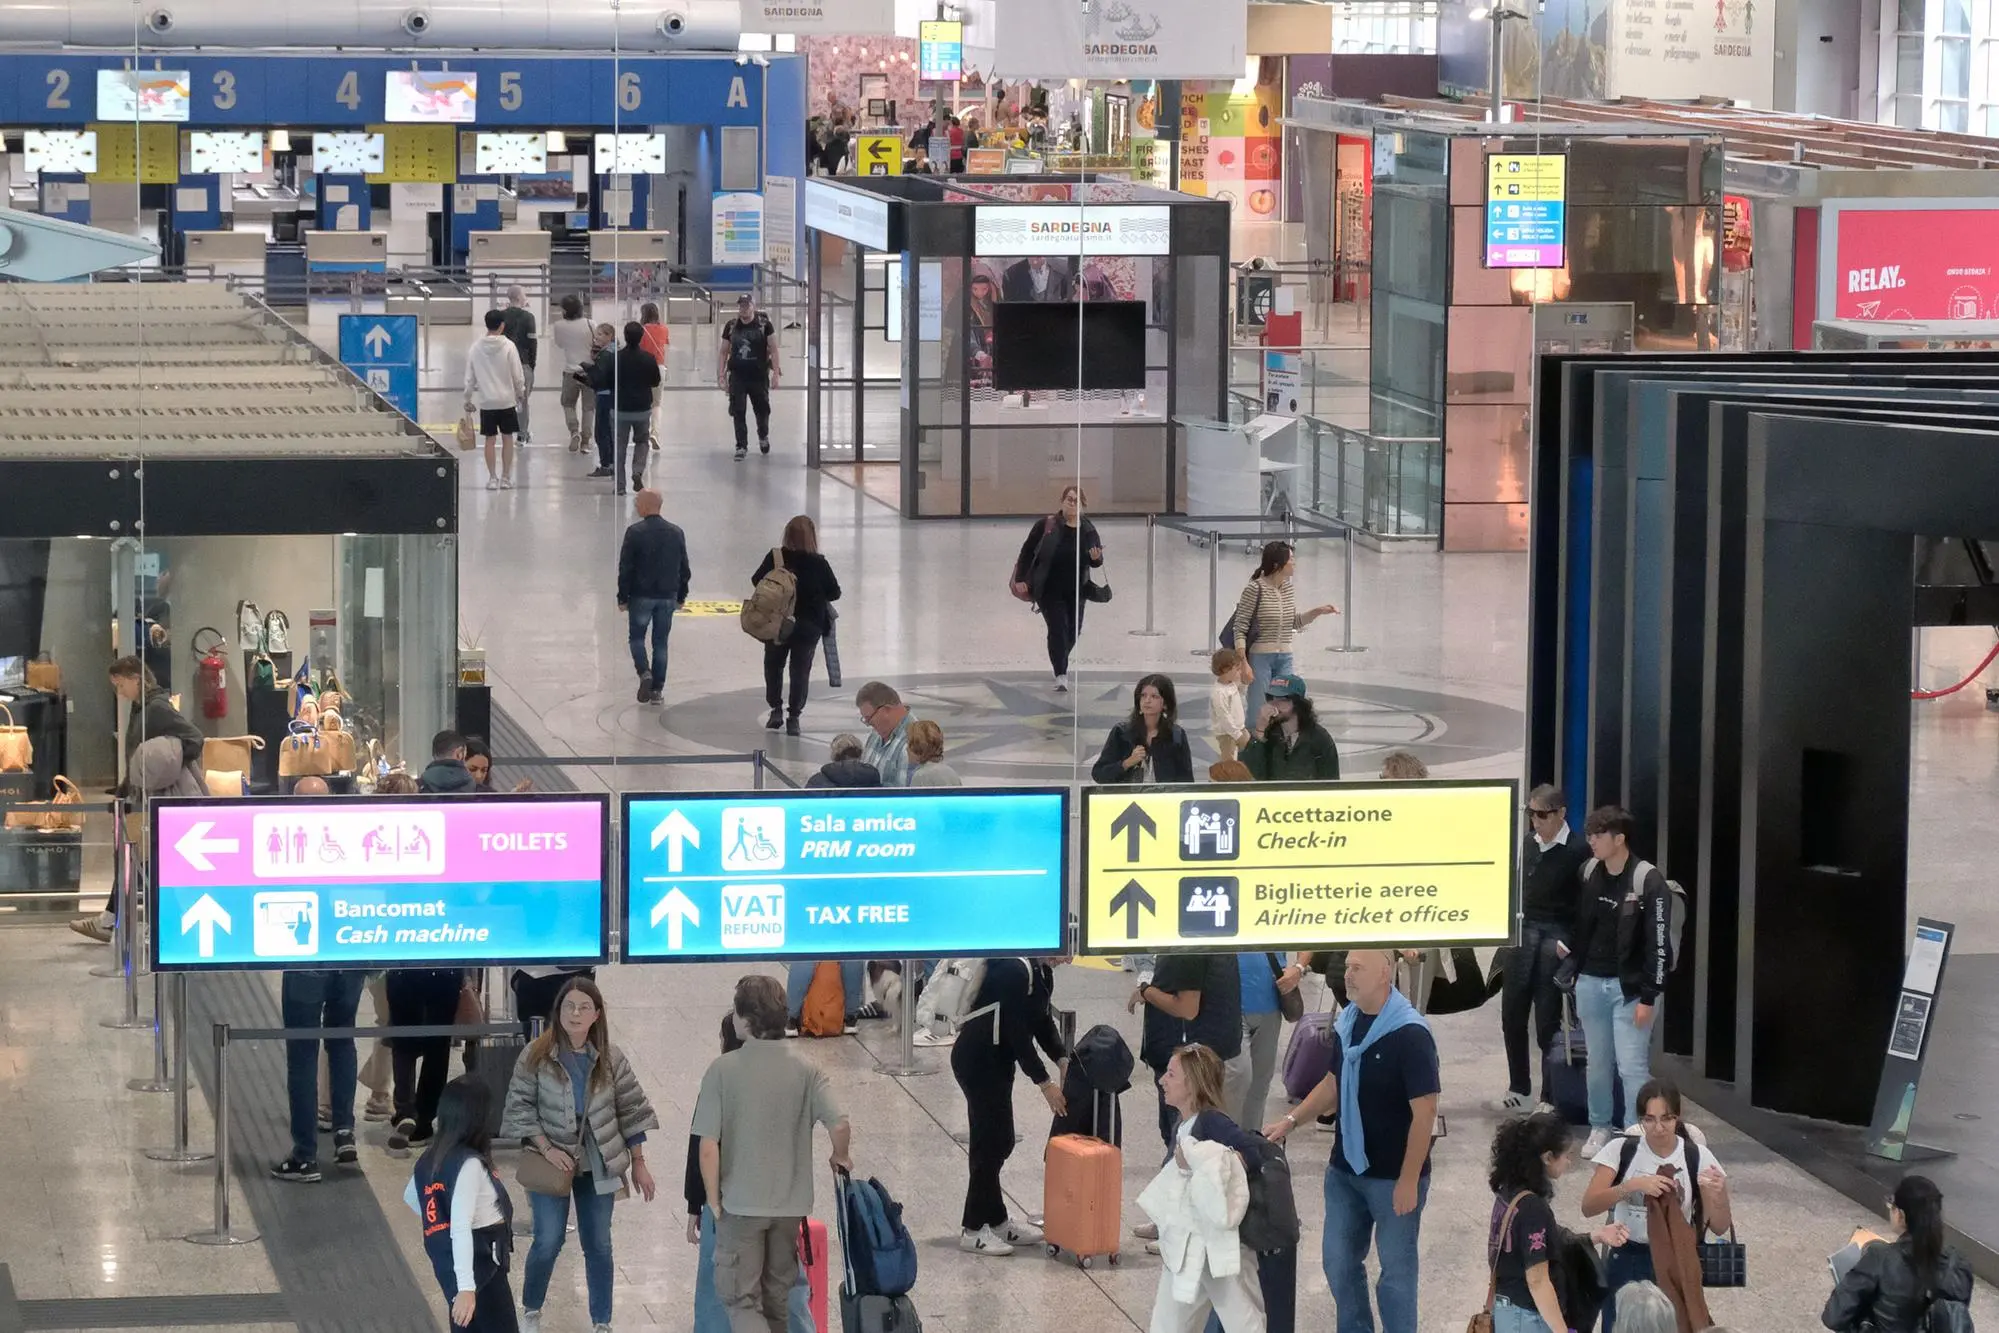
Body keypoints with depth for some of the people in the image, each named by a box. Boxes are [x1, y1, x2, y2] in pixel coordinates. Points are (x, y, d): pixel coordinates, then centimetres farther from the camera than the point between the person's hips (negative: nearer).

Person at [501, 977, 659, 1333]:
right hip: (552, 1162, -2)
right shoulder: (537, 1055, -9)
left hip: (597, 1165, 2)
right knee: (548, 1241, -4)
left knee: (599, 1245, 8)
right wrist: (547, 1149, -17)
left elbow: (631, 1110, 3)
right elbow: (519, 1106, -8)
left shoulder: (611, 1059, -2)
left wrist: (638, 1163, 2)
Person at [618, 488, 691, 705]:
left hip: (641, 597, -3)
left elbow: (625, 568, -11)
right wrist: (681, 596, 16)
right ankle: (657, 689, 11)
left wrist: (623, 598, -3)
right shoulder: (676, 533, 1)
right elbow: (684, 569, 6)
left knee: (637, 637, 12)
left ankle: (644, 672, -11)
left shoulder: (635, 532, -12)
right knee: (660, 642, 11)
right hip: (667, 597, 3)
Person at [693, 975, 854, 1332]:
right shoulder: (806, 1073, -5)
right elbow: (840, 1126, -16)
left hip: (740, 1204, -3)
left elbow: (708, 1145, -14)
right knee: (776, 1296, 19)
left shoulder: (722, 1071, -12)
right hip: (790, 1204, 3)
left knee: (739, 1297, 3)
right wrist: (841, 1158, 6)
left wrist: (713, 1199, -1)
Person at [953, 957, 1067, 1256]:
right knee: (989, 1144, -6)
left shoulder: (1042, 973, 6)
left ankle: (996, 1221, 25)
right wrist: (1045, 1083, -20)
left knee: (999, 1142, 15)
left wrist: (1063, 1060, -4)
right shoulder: (1014, 971, -24)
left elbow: (1043, 1022, 12)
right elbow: (1017, 1032, -24)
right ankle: (972, 1230, 1)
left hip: (997, 1060, 10)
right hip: (977, 1061, -10)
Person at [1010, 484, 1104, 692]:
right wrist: (1020, 579, -8)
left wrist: (1096, 558, -24)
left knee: (1073, 631, 13)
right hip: (1049, 590, -4)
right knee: (1058, 630, -11)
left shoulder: (1088, 530, -3)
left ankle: (1060, 661, 41)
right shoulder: (1045, 526, -12)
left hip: (1076, 591, 4)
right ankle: (1061, 675, -6)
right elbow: (1027, 551, -5)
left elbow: (1096, 563, 0)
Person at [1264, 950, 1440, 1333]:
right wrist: (1290, 1121, 6)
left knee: (1396, 1271, 5)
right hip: (1344, 1171, 7)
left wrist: (1409, 1180, -18)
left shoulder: (1409, 1035, -20)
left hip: (1393, 1177, -7)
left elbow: (1424, 1112, -19)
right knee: (1339, 1263, 14)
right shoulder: (1346, 1024, 2)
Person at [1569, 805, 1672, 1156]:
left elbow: (1657, 942, -13)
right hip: (1591, 983, 5)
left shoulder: (1648, 881, -13)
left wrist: (1649, 996, -15)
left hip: (1629, 986, -5)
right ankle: (1600, 1128, 24)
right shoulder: (1589, 873, 3)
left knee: (1631, 1065, -7)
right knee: (1598, 1063, 11)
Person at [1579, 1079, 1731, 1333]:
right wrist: (1633, 1185, -31)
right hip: (1626, 1264, 0)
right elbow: (1588, 1207, -17)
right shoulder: (1621, 1149, -6)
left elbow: (1719, 1228, -6)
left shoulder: (1697, 1157, -6)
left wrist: (1719, 1195, -27)